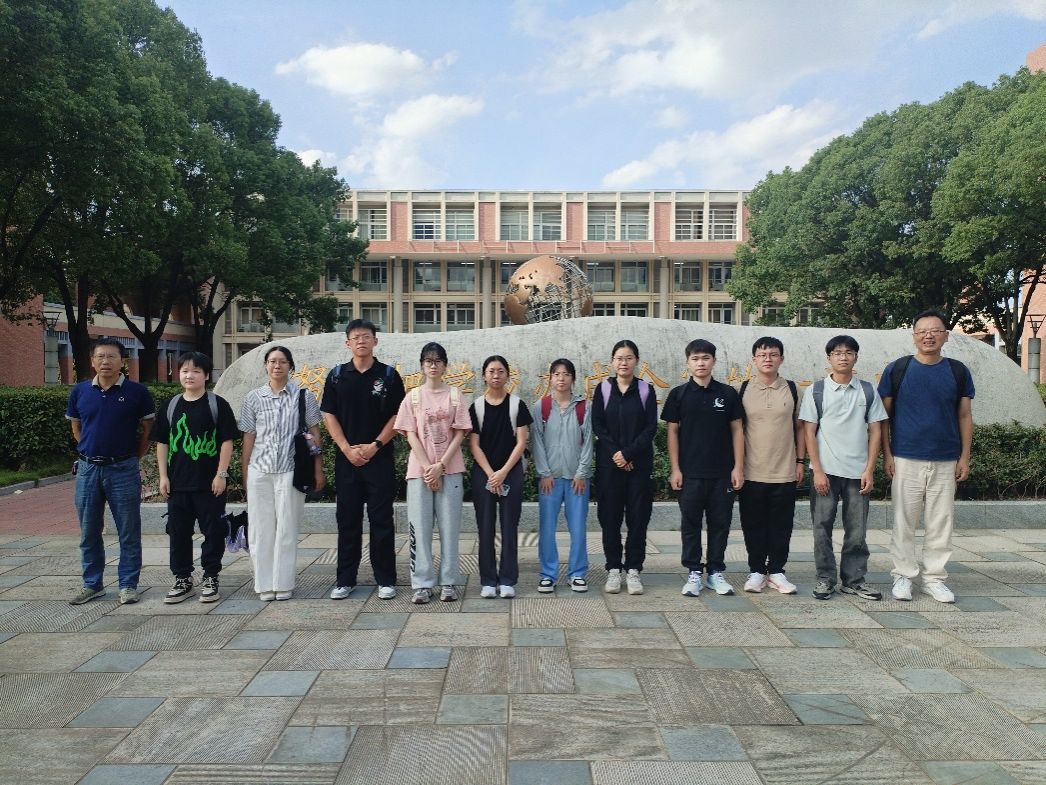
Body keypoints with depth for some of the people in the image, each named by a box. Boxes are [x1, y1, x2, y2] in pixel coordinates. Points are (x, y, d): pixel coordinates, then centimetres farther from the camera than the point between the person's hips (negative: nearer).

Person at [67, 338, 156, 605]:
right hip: (88, 469, 3)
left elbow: (148, 430, 3)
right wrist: (92, 452, 12)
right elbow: (76, 428, 17)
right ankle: (92, 584, 26)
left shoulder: (137, 392, -5)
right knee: (89, 532, 12)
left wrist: (133, 458, 5)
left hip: (123, 470, -3)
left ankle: (128, 585, 15)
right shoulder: (80, 391, 5)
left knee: (129, 532, 4)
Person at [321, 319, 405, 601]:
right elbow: (329, 416, 4)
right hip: (346, 458, 2)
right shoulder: (337, 376, 7)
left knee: (381, 520, 3)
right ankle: (345, 580, 18)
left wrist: (375, 445, -11)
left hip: (380, 458, -2)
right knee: (347, 520, 8)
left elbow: (397, 416, -1)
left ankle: (386, 580, 12)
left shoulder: (389, 375, 1)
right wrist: (348, 449, -7)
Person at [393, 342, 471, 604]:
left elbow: (459, 434, 0)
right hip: (420, 470, 0)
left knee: (449, 526, 2)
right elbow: (411, 435, 0)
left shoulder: (454, 395, 4)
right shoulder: (413, 396, 6)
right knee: (420, 526, 0)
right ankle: (422, 584, 7)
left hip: (450, 469, 0)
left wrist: (440, 466, -10)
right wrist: (428, 468, -10)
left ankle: (449, 582, 11)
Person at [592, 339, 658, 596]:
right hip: (609, 464, 0)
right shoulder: (603, 389, 5)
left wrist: (628, 454, -12)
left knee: (638, 517, 2)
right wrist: (615, 453, -12)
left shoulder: (646, 390, 4)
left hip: (639, 464, 0)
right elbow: (597, 425, -1)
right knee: (610, 517, 3)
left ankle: (633, 570, 12)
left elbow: (651, 427, -2)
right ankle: (613, 569, 13)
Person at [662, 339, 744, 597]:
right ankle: (693, 573, 16)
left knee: (720, 522, 8)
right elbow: (672, 432, 2)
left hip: (722, 473, 1)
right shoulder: (679, 394, 1)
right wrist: (675, 469, -3)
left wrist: (738, 467, 0)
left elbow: (737, 430, 6)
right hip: (690, 473, -1)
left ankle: (716, 572, 20)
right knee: (690, 523, 6)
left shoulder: (728, 393, 3)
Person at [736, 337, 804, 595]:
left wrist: (800, 461, 6)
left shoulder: (791, 389, 5)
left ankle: (776, 571, 20)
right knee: (753, 525, 6)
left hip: (785, 472, 1)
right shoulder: (744, 389, 1)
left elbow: (799, 427, 10)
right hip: (751, 473, -1)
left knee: (781, 525, 7)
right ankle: (756, 571, 19)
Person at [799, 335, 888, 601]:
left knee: (857, 530, 7)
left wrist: (869, 470, -2)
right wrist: (818, 471, -7)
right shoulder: (817, 390, 1)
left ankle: (853, 580, 20)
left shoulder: (867, 391, 6)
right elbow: (809, 432, -1)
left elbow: (875, 431, 6)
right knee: (822, 527, 3)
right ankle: (825, 578, 16)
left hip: (858, 471, 2)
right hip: (826, 471, -1)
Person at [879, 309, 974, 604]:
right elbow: (884, 415, 3)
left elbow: (965, 416, 10)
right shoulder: (897, 369, 0)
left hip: (946, 462, 2)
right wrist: (887, 454, -3)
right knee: (904, 522, 3)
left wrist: (965, 456, 4)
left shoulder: (958, 371, 7)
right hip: (906, 460, -2)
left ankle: (934, 578, 18)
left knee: (941, 523, 7)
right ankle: (904, 576, 14)